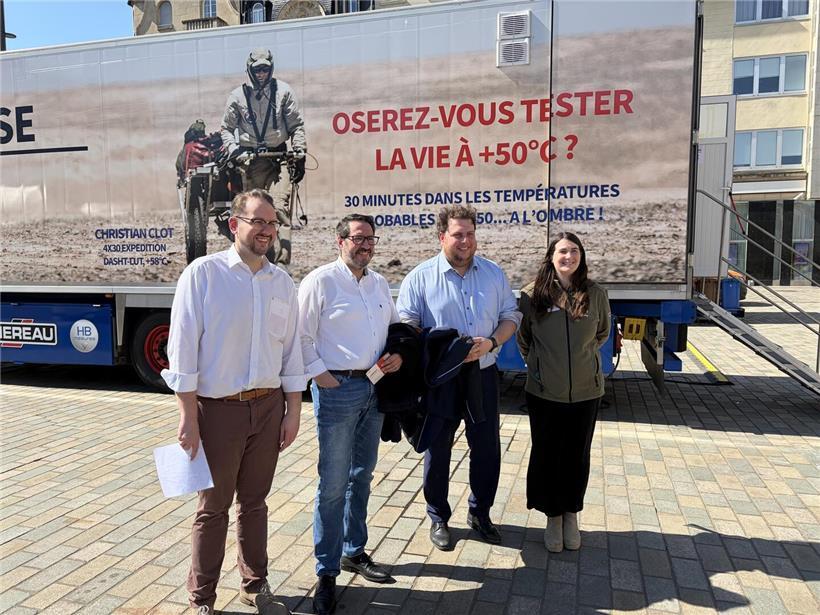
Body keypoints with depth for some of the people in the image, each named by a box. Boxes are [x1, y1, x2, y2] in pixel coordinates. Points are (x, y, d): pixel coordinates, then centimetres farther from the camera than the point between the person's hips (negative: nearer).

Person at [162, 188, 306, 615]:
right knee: (213, 507, 10)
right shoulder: (203, 273, -9)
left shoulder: (283, 282, 5)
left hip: (268, 406, 4)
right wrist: (188, 417, -11)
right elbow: (183, 348, -10)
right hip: (218, 408, -4)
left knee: (254, 501, 18)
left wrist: (293, 411, 7)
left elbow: (291, 351, 8)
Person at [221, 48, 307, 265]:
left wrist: (300, 155, -2)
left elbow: (297, 125, 6)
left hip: (278, 157, -2)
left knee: (280, 206, -18)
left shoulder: (283, 91, 5)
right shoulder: (237, 96, 7)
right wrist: (234, 151, -4)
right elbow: (227, 128, 13)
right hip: (250, 160, 2)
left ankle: (283, 255, -22)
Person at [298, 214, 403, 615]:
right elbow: (301, 336, -10)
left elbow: (395, 324, 22)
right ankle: (326, 573, 14)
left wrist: (399, 355, 4)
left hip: (374, 388, 7)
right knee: (333, 484, -1)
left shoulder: (379, 283, 12)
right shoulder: (320, 281, -8)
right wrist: (322, 377, -13)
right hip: (337, 389, -6)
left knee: (361, 475, 17)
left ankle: (354, 552, 34)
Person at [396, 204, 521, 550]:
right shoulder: (421, 277, -4)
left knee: (487, 448, 13)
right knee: (437, 449, 10)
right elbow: (406, 325, -7)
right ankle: (438, 518, 30)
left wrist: (491, 342, -12)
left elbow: (510, 316, 8)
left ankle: (480, 513, 35)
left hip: (483, 374, 3)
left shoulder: (494, 274, 5)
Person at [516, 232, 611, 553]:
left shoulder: (595, 294, -2)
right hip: (544, 393, -1)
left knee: (577, 457, 14)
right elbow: (523, 338, 7)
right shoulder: (532, 294, -7)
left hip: (585, 392, 2)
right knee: (546, 455, 10)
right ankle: (553, 515, 30)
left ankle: (571, 515, 34)